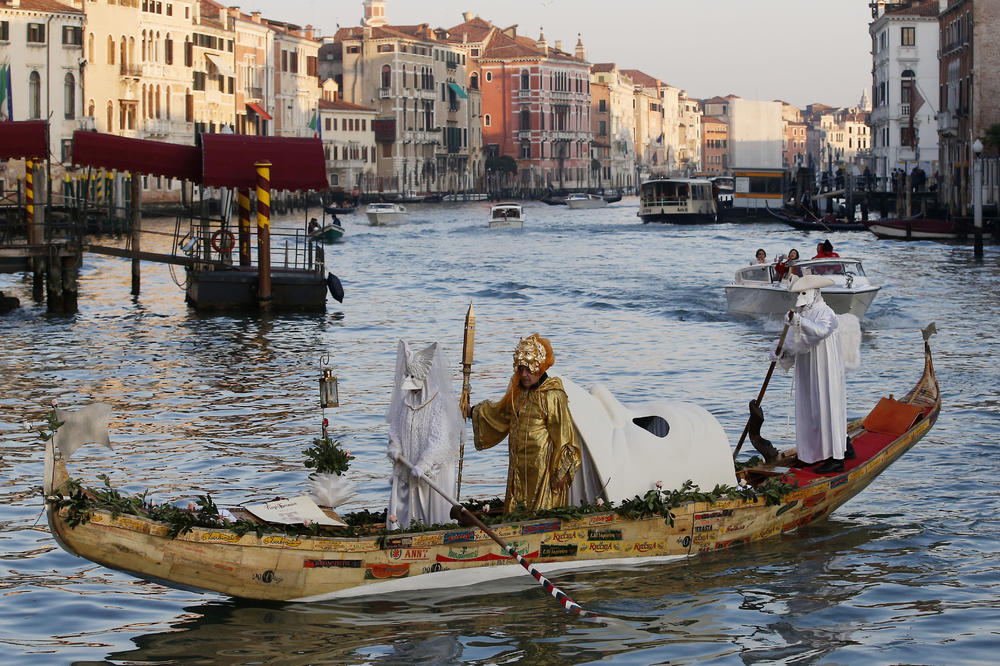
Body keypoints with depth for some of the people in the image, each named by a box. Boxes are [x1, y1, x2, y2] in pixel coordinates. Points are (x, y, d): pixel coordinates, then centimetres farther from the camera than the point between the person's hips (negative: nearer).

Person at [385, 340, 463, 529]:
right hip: (406, 467, 6)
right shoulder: (405, 401, 6)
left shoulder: (439, 403, -15)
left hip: (433, 469, -6)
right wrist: (395, 447, -2)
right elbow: (395, 426, 17)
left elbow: (440, 441, -18)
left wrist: (423, 464, -23)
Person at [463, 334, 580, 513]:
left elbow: (562, 437, -14)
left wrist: (560, 473, -14)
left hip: (543, 464, -8)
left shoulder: (553, 397, -14)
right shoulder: (518, 392, 10)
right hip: (519, 467, 8)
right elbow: (500, 413, 30)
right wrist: (472, 412, 24)